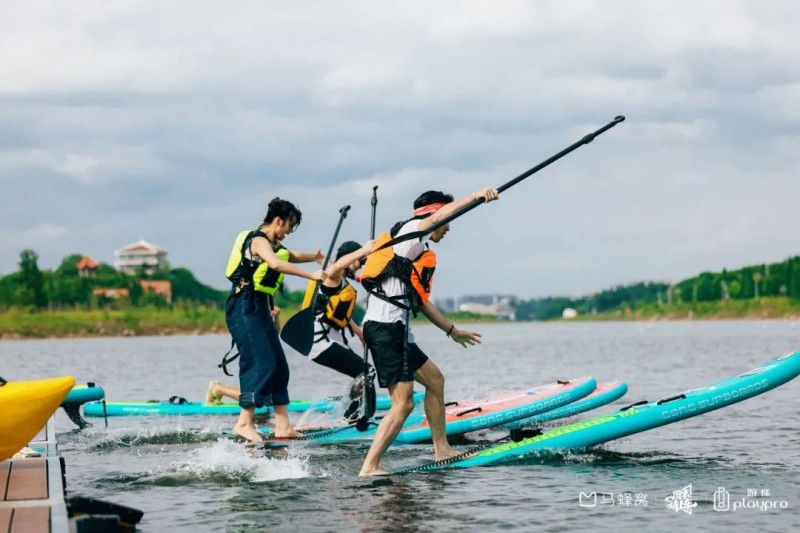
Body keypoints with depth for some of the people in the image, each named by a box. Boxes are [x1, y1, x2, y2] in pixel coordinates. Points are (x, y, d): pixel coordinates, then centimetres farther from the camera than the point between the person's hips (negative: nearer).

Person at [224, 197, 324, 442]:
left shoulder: (274, 244, 17)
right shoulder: (259, 240, -13)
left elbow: (290, 256, 36)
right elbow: (276, 264, -32)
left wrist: (315, 257, 19)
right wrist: (311, 275, -31)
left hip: (259, 309, 10)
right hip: (244, 308, -10)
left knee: (279, 365, 7)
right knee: (261, 364, -16)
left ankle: (282, 425, 8)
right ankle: (244, 422, -14)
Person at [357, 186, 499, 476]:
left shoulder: (419, 253, 25)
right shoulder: (410, 230, -2)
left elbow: (420, 299, 32)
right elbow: (437, 215, -24)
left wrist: (451, 330, 38)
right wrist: (476, 196, -29)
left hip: (396, 331, 11)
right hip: (386, 328, -11)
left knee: (435, 380, 22)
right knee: (403, 404, -13)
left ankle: (442, 451, 28)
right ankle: (369, 468, -14)